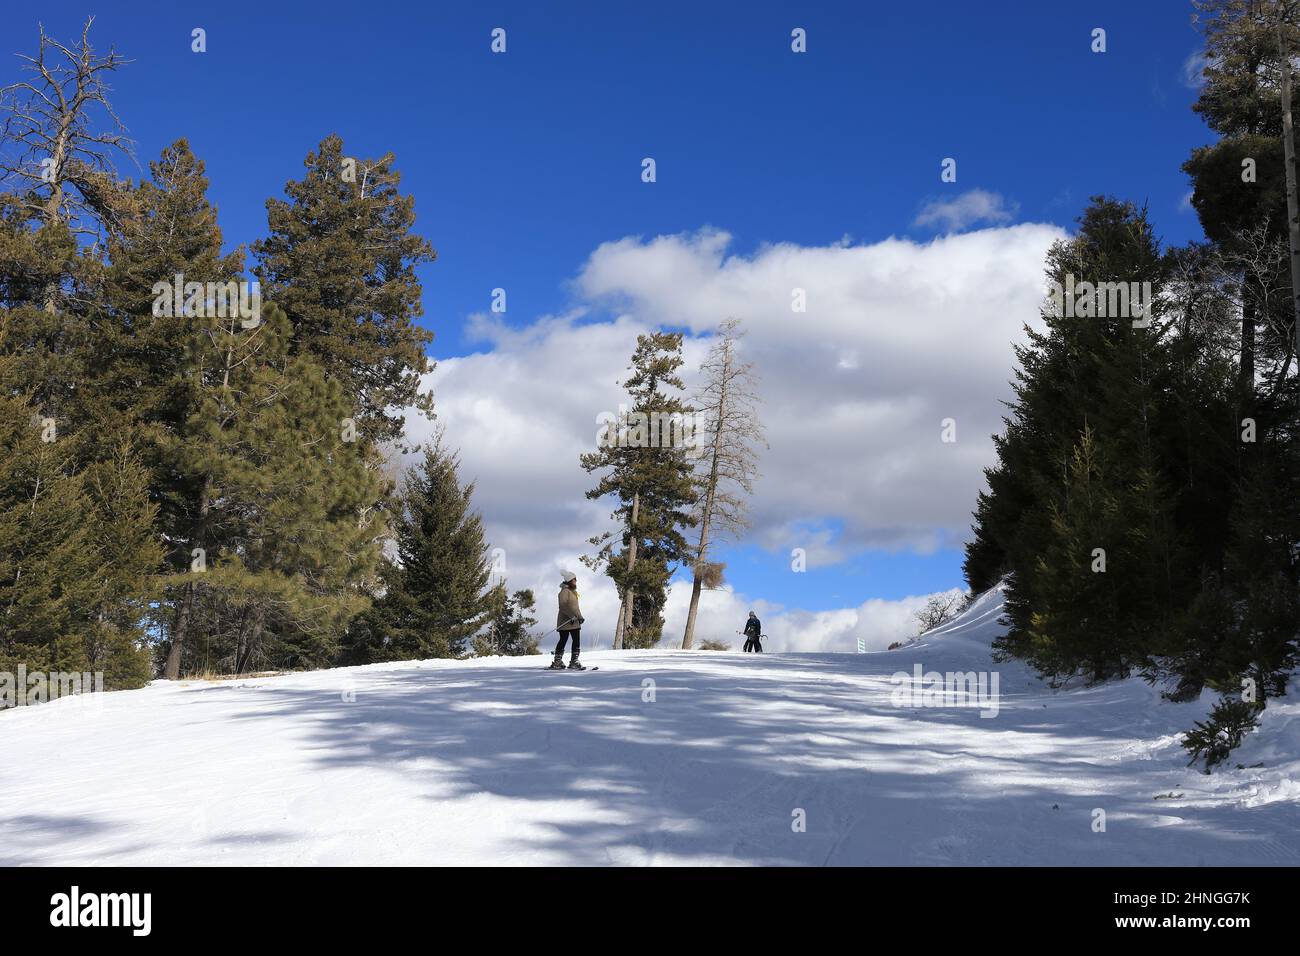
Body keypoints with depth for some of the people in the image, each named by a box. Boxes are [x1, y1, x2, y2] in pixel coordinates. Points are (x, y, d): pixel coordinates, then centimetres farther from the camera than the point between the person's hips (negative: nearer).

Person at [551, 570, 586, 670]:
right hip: (565, 621, -9)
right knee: (563, 641, -4)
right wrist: (572, 616, -24)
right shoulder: (565, 591, -10)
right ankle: (557, 662, 2)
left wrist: (579, 616, 16)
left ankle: (574, 662, 7)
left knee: (576, 641, 4)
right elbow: (563, 606, -19)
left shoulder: (573, 591, 19)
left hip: (575, 622, 9)